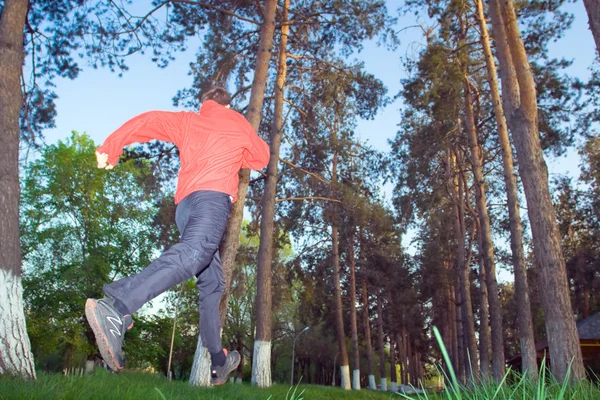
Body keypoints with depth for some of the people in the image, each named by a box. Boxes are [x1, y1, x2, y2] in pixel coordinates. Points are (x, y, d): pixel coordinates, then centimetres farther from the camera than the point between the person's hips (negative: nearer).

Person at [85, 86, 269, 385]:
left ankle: (219, 363, 14)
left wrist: (110, 148, 13)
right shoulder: (237, 122, 24)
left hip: (184, 203, 6)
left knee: (212, 283, 9)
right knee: (193, 254, -31)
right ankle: (115, 308, -55)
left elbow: (151, 120, 12)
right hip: (213, 195, -5)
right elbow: (261, 158, 35)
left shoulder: (188, 120, 28)